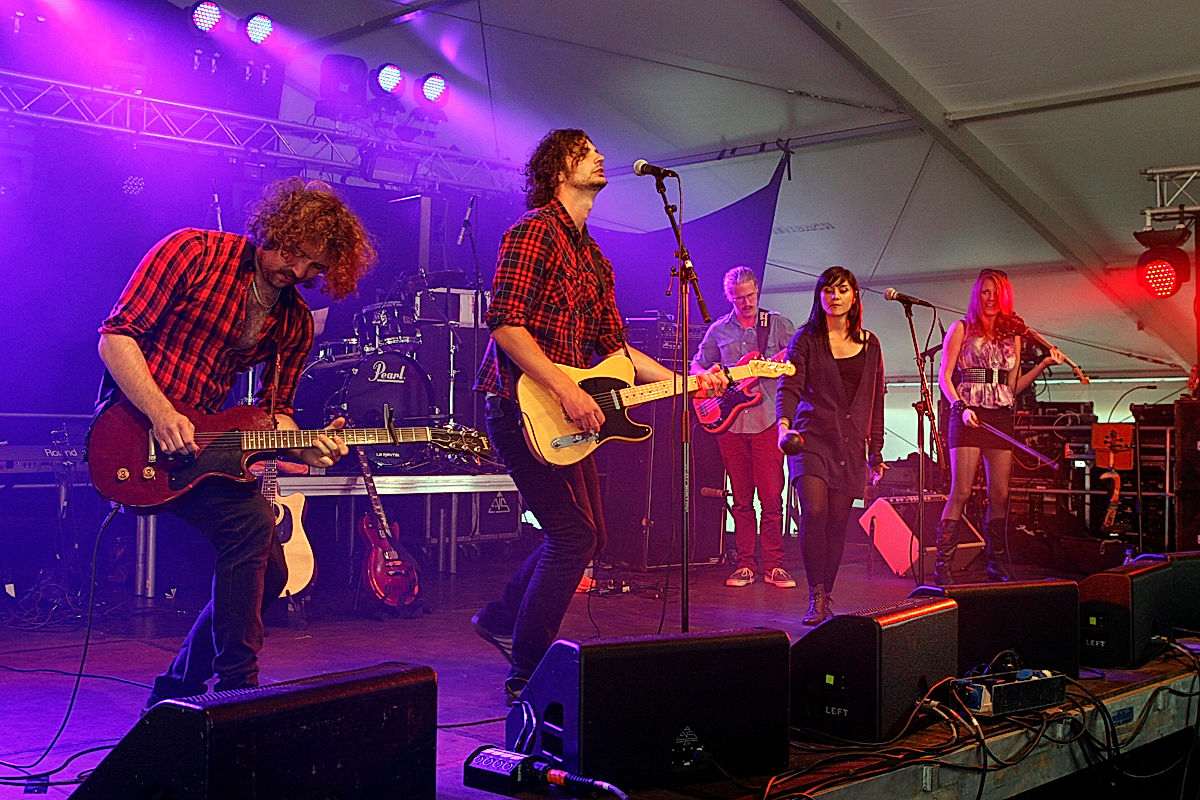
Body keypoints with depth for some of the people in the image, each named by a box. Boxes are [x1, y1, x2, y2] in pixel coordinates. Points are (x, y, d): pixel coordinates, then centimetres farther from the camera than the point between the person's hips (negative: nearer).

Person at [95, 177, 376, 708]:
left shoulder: (295, 323, 9)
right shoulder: (195, 252, -9)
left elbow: (274, 410, 12)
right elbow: (116, 336, -12)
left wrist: (303, 446, -12)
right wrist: (162, 415, -24)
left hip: (201, 445, 7)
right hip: (135, 433, -7)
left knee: (267, 570, 2)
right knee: (251, 522, -26)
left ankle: (176, 694, 19)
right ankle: (235, 690, -14)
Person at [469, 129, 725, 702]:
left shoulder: (593, 257, 19)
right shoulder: (536, 230, -9)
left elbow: (613, 345, 19)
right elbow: (505, 323, -19)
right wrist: (567, 391, -25)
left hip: (570, 415, 10)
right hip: (525, 407, -10)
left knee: (585, 536, 13)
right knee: (573, 535, -12)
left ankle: (502, 620, 29)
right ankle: (528, 677, -1)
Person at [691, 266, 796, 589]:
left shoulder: (778, 325, 6)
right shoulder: (718, 330, 12)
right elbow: (697, 366, 19)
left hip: (767, 420, -2)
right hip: (730, 422, 2)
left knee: (771, 496, -4)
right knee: (741, 498, 6)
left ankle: (774, 565, 4)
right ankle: (745, 564, 12)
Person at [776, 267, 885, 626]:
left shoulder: (869, 344, 14)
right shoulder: (806, 338, 3)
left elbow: (876, 401, 17)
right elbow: (789, 387, -8)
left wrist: (876, 451, 15)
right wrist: (784, 425, -26)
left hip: (851, 445, 3)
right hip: (812, 438, -3)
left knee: (838, 522, 1)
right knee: (814, 511, -18)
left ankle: (827, 597, 15)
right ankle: (816, 599, -9)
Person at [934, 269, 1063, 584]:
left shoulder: (1012, 336, 17)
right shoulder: (961, 328, 6)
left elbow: (1012, 388, 17)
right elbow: (944, 377, 1)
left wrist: (1044, 364, 7)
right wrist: (961, 407, -14)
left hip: (1001, 419, 4)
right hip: (968, 417, -4)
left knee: (1000, 495, 2)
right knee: (961, 492, -10)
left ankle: (997, 565, 11)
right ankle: (942, 565, -7)